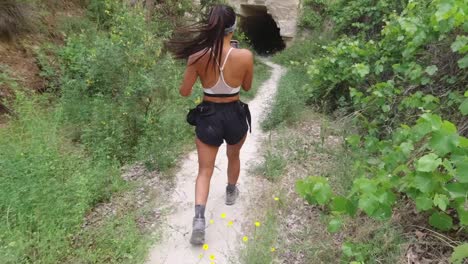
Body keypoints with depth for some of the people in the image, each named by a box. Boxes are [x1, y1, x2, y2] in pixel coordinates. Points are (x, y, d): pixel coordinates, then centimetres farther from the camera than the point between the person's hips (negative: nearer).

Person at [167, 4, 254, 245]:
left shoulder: (197, 56, -13)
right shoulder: (245, 56, -14)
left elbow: (184, 92, -4)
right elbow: (247, 87, 2)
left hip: (207, 117, 0)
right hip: (235, 115, 1)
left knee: (204, 170, 13)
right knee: (233, 156, 29)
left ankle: (199, 219, 3)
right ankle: (231, 193, 52)